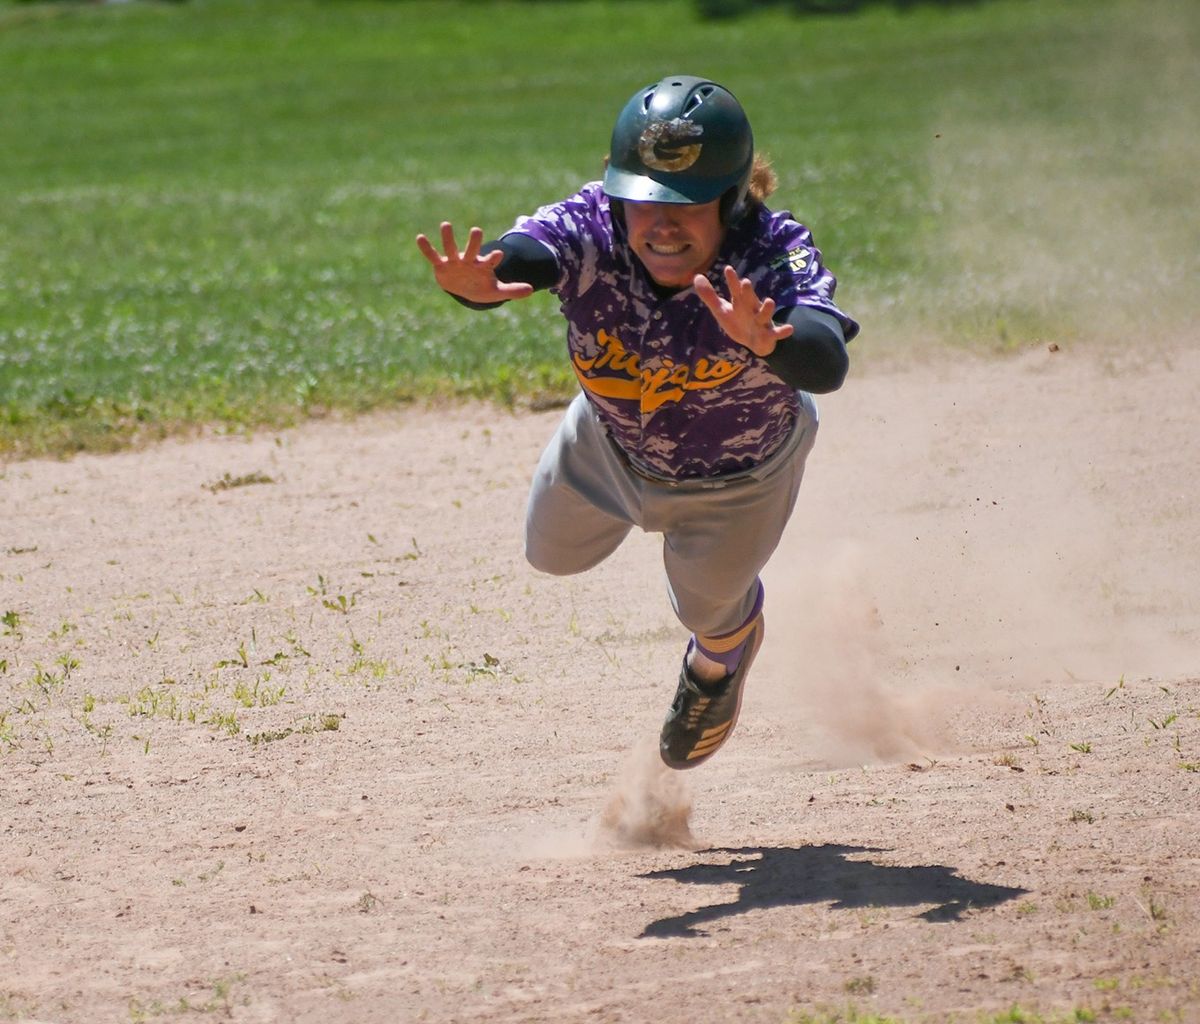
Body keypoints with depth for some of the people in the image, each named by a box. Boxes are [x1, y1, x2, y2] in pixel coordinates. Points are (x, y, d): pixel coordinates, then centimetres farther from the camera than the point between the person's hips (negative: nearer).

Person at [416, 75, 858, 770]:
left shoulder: (774, 255, -43)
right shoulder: (591, 229, -38)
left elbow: (827, 365, -60)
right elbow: (524, 254, -59)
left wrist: (767, 342, -83)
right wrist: (478, 284, -83)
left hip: (739, 472, -3)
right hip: (613, 440, 3)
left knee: (706, 604, 17)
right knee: (555, 554, 25)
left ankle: (722, 654, 56)